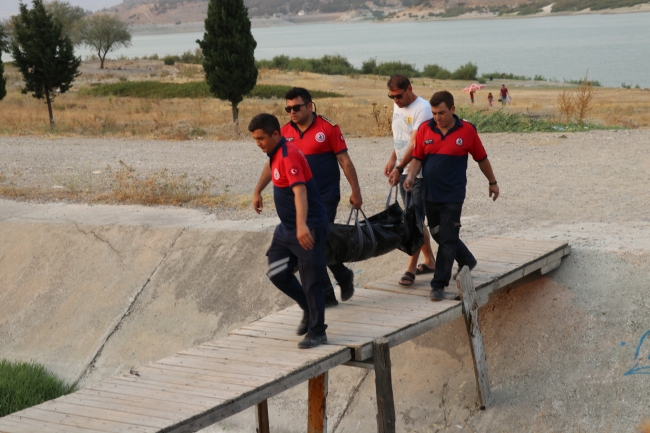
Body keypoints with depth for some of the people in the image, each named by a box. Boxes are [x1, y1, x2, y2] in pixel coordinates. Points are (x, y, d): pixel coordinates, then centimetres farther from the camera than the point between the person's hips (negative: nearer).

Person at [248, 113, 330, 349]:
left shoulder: (289, 155, -22)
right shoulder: (276, 155, 8)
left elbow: (300, 191, -34)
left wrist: (302, 225, -46)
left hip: (308, 229, -10)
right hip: (287, 228, 10)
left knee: (311, 281, -3)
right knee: (277, 274, 11)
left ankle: (317, 332, 8)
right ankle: (310, 311, 29)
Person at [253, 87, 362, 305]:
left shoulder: (328, 128, -7)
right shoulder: (285, 132, 5)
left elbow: (344, 161, -6)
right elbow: (273, 164, 11)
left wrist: (355, 191, -7)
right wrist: (258, 191, 7)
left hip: (325, 197, -5)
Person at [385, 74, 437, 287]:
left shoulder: (422, 108, -19)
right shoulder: (398, 106, 8)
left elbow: (415, 144, -25)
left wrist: (399, 168, -30)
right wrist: (393, 159, 10)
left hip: (419, 172, -9)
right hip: (403, 170, 9)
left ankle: (411, 268, -4)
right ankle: (429, 261, 25)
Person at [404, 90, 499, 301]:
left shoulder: (467, 130, -6)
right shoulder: (425, 129, -1)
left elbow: (482, 158, 5)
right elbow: (417, 157, 5)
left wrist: (492, 182, 14)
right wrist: (411, 175, -14)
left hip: (452, 196, -4)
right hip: (430, 195, 4)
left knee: (447, 240, -4)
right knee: (439, 235, 17)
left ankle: (439, 284, 1)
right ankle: (467, 261, 40)